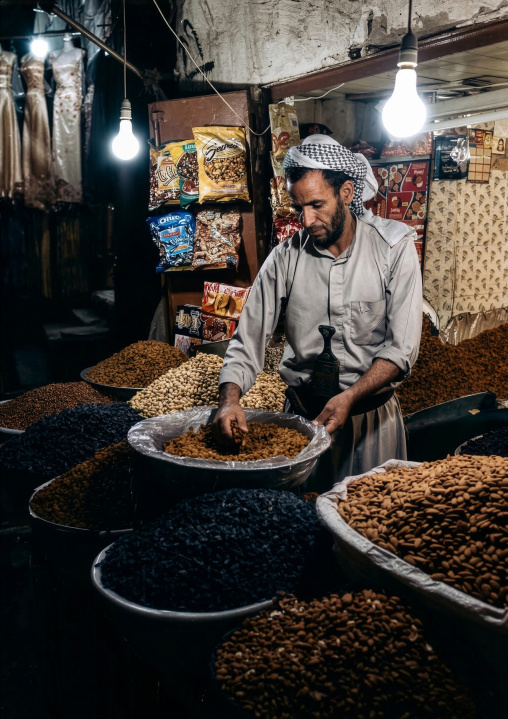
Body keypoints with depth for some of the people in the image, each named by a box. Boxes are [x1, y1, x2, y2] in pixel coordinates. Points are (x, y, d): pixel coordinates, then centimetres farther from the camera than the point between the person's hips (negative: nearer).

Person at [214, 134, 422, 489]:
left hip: (372, 413, -1)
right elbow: (248, 339, -5)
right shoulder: (285, 257, -4)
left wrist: (349, 397, -23)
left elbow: (402, 347, -12)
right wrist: (230, 399, -22)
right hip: (303, 414, 1)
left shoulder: (393, 247, -9)